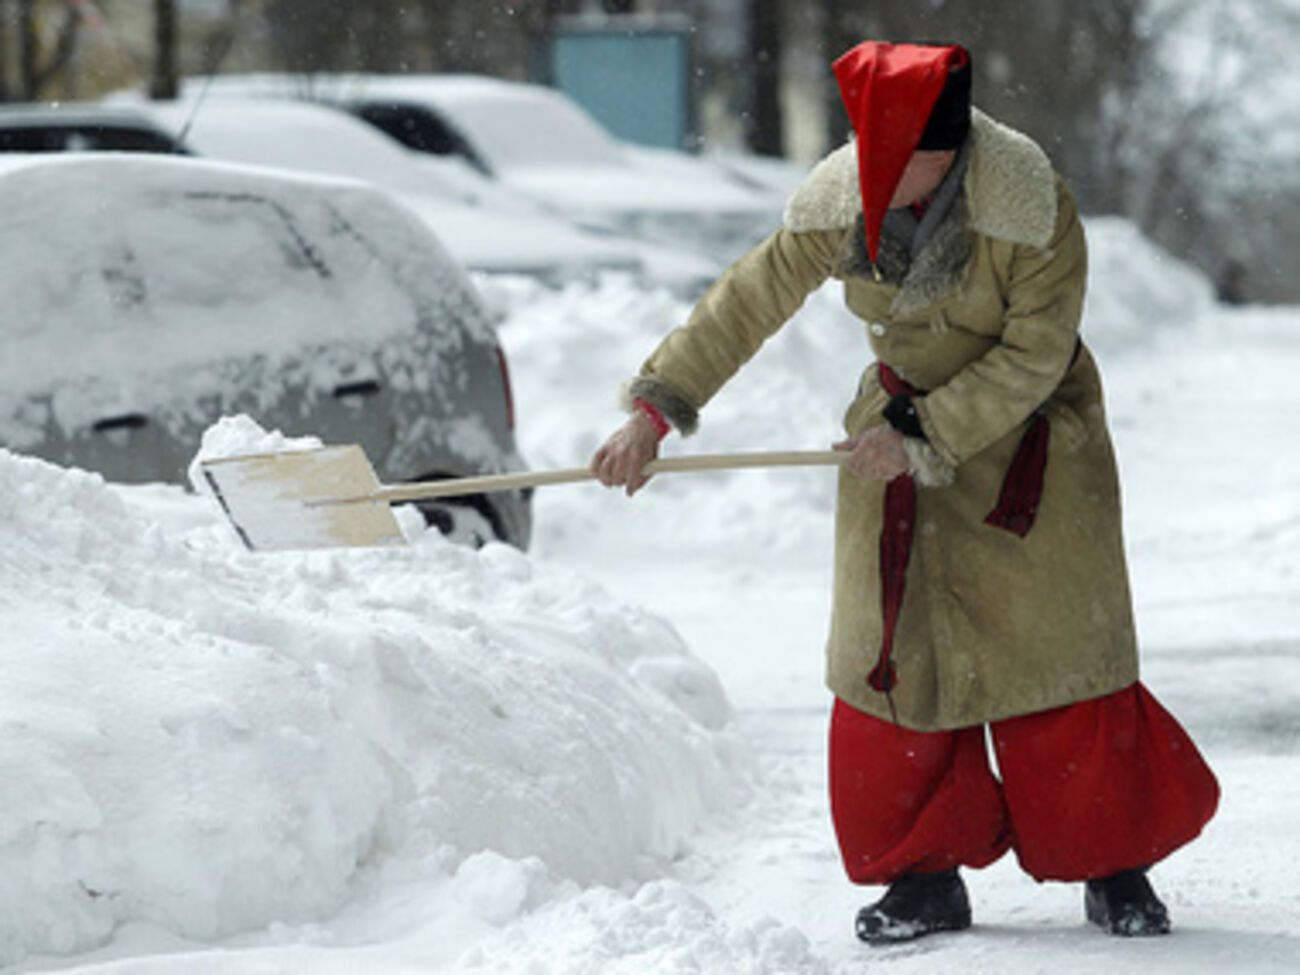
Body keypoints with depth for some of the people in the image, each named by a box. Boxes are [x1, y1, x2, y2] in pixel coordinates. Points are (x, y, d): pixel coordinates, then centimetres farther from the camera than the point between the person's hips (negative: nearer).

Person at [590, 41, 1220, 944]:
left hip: (1031, 438, -4)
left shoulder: (1031, 206, -26)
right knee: (890, 652, -1)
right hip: (902, 427, 4)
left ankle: (1114, 865, 11)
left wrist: (924, 437, -24)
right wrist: (656, 406, -12)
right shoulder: (840, 202, -15)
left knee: (1058, 646, -4)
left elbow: (1034, 354, -21)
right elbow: (748, 303, -7)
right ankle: (926, 875, 9)